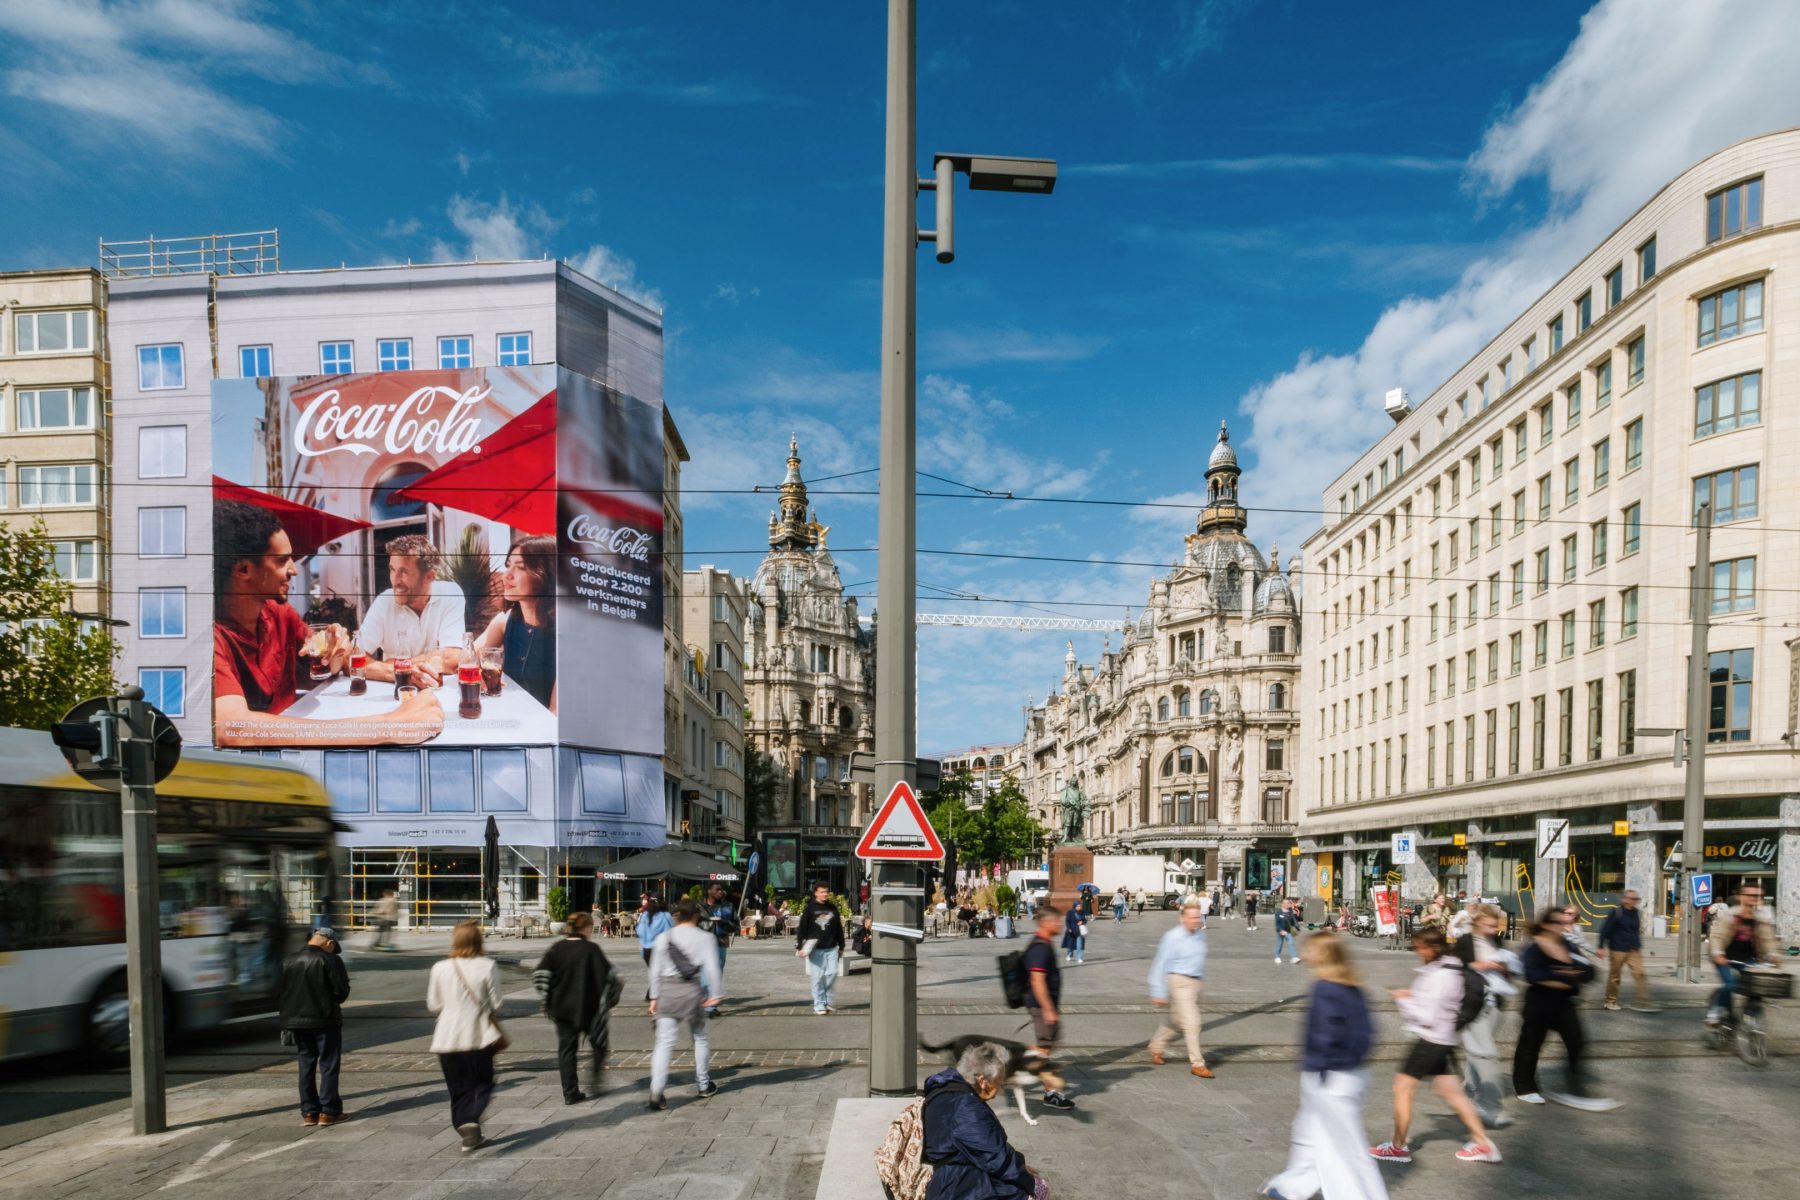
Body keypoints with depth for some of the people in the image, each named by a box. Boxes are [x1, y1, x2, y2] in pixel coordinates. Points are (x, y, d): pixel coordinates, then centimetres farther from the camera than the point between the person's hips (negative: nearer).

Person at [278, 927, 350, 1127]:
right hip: (325, 1021, -6)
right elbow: (341, 992, -13)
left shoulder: (289, 961, 9)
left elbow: (283, 992, 12)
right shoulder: (330, 960, -11)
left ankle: (309, 1112, 13)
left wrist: (287, 1023, 18)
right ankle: (328, 1111, 1)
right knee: (329, 1065, 2)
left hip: (296, 1021, 6)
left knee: (306, 1065, 13)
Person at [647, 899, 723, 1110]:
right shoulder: (705, 938, -1)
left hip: (668, 989, 1)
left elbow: (656, 970, 5)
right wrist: (714, 995, -1)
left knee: (664, 1042, -1)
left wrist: (654, 997, 12)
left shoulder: (664, 938, 5)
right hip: (692, 989, -1)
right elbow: (711, 967, -6)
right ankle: (704, 1085, 30)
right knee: (699, 1037, 18)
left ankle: (656, 1093, -14)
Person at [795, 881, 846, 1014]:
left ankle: (827, 1001, 15)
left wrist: (841, 946, 15)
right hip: (815, 949, -3)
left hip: (831, 948, 3)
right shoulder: (809, 908, -3)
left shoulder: (833, 908, 9)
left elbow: (839, 928, 15)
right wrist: (800, 946, -8)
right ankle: (819, 1005, 8)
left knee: (832, 973, -2)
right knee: (818, 977, -1)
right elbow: (802, 928, -4)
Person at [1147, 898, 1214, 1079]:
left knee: (1176, 1021, 19)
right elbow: (1160, 965, -13)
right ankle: (1197, 1064, -2)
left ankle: (1156, 1047, 39)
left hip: (1195, 981, 7)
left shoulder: (1200, 934, 4)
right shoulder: (1173, 937, -16)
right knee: (1191, 1023, -10)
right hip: (1179, 982, -7)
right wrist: (1158, 993, -14)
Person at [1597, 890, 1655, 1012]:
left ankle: (1643, 1002, -8)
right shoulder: (1616, 913, -9)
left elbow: (1638, 931, 20)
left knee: (1639, 973, -9)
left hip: (1634, 950, 5)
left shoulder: (1638, 913, 8)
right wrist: (1601, 947, -12)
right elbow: (1605, 930, -9)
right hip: (1618, 950, -5)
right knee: (1615, 976, 4)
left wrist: (1639, 946, 20)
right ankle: (1611, 1001, 16)